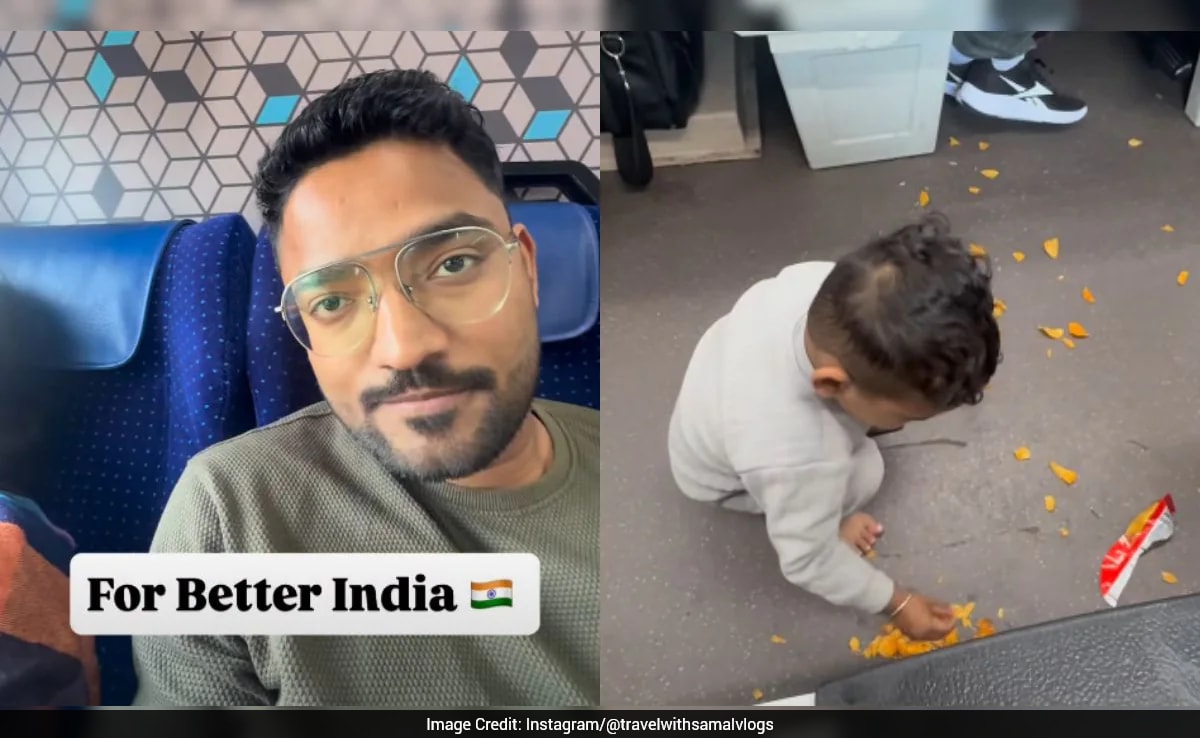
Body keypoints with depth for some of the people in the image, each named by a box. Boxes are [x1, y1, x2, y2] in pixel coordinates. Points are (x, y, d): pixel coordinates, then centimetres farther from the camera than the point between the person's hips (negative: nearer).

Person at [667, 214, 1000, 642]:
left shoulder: (826, 285, -35)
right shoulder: (795, 458, -48)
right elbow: (808, 563, -28)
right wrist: (896, 604, -13)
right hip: (729, 479, -6)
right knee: (864, 472, -22)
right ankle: (821, 515, 11)